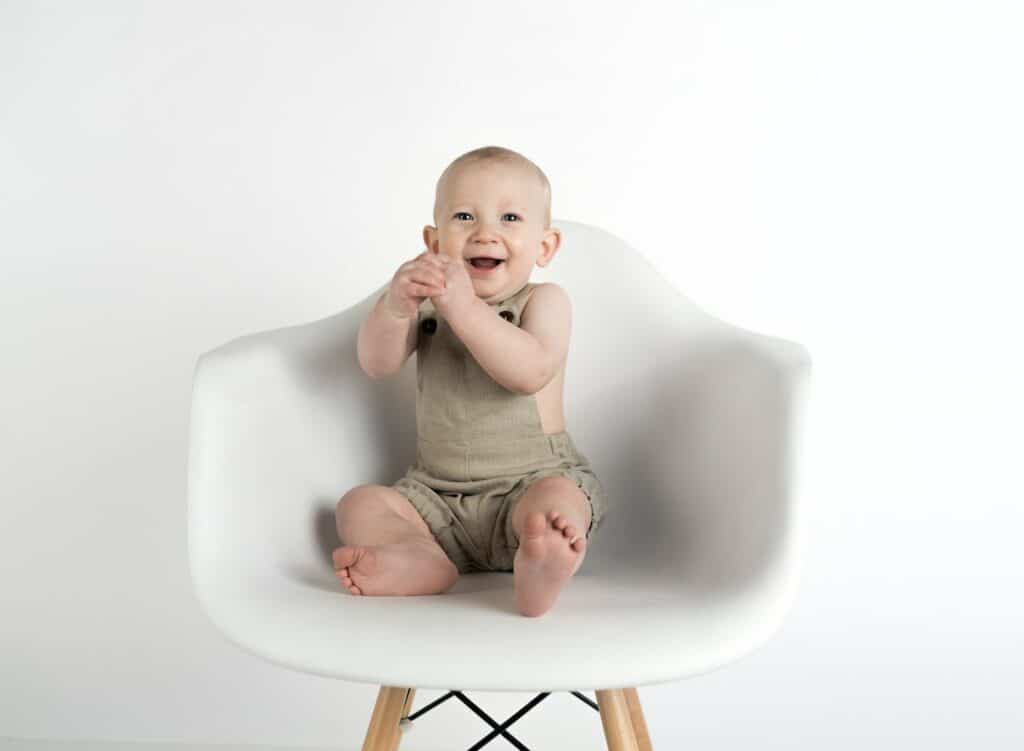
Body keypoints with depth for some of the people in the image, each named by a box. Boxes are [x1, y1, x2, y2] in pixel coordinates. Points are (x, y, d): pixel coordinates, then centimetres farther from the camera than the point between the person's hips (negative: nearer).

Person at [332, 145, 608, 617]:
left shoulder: (543, 300, -4)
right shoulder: (428, 301, 7)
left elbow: (531, 371, -24)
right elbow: (377, 365, -8)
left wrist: (465, 307, -32)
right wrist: (395, 305, -28)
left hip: (531, 480, -4)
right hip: (435, 496, 5)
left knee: (558, 501, -34)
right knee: (358, 504, -13)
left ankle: (540, 565, -64)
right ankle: (425, 560, -41)